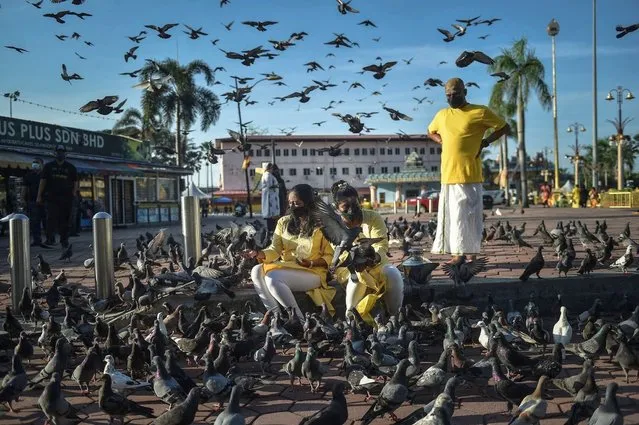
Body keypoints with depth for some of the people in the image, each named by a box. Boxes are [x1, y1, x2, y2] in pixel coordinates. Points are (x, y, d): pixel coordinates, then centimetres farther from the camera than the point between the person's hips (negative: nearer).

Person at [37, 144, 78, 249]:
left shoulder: (71, 167, 11)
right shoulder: (49, 166, 10)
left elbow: (75, 183, 11)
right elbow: (43, 181, 7)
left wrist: (71, 196, 1)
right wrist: (39, 196, 1)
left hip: (66, 199, 1)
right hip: (52, 198, -1)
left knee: (64, 220, 3)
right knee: (51, 218, -13)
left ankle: (64, 240, 10)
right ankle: (50, 239, -14)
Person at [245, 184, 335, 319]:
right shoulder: (283, 222, 10)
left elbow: (330, 256, -3)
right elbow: (274, 250, 1)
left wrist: (312, 263, -19)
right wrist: (258, 253, -18)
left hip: (313, 273, -5)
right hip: (286, 269, 5)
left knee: (273, 278, -31)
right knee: (257, 271, -22)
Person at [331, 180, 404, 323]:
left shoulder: (373, 217, -9)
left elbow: (382, 245, -22)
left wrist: (376, 256, -48)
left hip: (376, 264, 1)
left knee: (393, 274, -31)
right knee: (358, 276, -36)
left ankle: (395, 316, -18)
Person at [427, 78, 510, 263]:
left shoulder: (479, 112, -2)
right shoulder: (442, 115, 13)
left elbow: (504, 127, 6)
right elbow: (431, 132, 31)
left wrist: (485, 142, -4)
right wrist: (443, 142, 11)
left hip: (469, 175, -5)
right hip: (448, 176, 5)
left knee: (469, 217, -2)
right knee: (450, 216, 7)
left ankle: (471, 255, 4)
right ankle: (457, 254, 14)